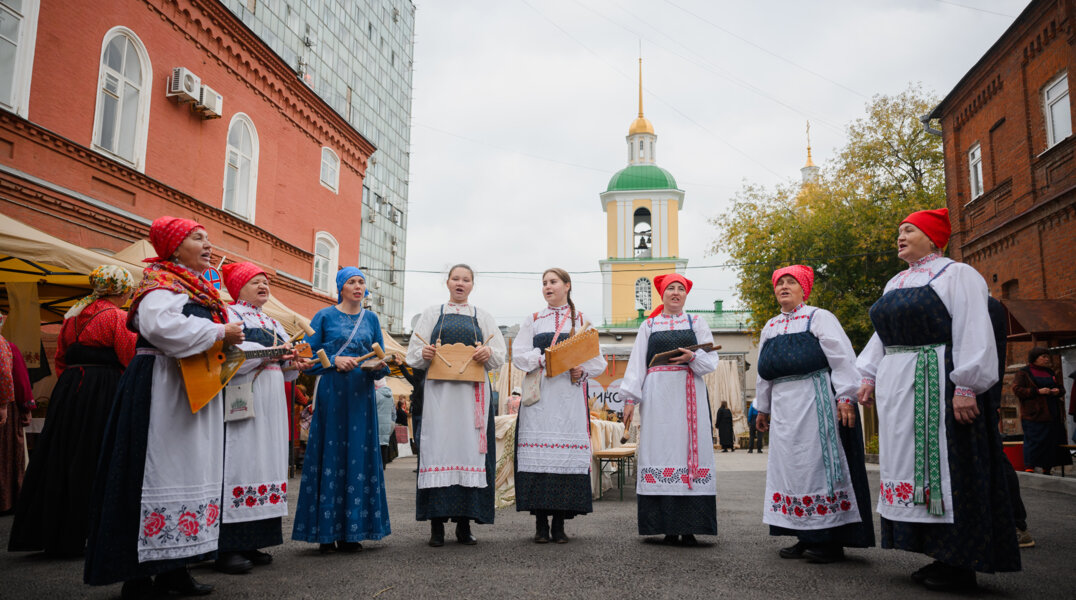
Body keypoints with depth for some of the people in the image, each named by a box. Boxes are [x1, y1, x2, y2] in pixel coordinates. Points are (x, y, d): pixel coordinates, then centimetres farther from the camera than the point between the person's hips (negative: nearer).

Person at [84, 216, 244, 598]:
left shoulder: (198, 290, 21)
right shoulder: (162, 282, -7)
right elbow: (160, 325, -27)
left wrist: (232, 340, 10)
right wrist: (220, 333, -19)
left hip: (196, 392, 10)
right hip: (162, 391, -9)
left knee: (191, 473, 8)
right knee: (159, 471, -9)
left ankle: (173, 568, 14)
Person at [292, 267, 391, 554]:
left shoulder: (371, 319, 14)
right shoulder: (325, 316, 5)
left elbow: (382, 359, 13)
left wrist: (378, 365, -8)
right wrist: (334, 360, -14)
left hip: (362, 393, 3)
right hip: (331, 392, -3)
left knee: (359, 456, 1)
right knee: (329, 456, -3)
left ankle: (351, 530, 8)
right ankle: (326, 532, 3)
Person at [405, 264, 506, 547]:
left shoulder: (482, 317, 17)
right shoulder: (432, 313, 16)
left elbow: (500, 355, 11)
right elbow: (413, 352, 11)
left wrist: (488, 353, -11)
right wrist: (424, 354, -12)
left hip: (472, 393, 1)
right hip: (439, 391, -1)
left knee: (469, 449, -4)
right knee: (439, 448, -7)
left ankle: (465, 523, 3)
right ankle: (437, 523, -2)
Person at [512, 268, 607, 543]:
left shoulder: (582, 321, 14)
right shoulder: (532, 321, 16)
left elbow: (598, 361, 9)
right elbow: (519, 356, 4)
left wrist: (582, 370, -11)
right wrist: (547, 358, -11)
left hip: (570, 396, 0)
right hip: (539, 396, 0)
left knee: (567, 453, -6)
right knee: (538, 454, -6)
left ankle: (559, 523, 2)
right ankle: (541, 523, 0)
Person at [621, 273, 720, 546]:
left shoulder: (697, 323, 15)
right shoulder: (649, 326, 15)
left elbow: (711, 360, 7)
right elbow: (636, 363, 9)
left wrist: (693, 357, -14)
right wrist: (630, 399, 0)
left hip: (689, 397, 0)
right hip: (658, 396, 0)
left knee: (690, 451, -6)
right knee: (661, 450, -5)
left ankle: (689, 527, -3)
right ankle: (668, 526, 0)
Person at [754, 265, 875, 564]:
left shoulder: (819, 318, -1)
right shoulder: (769, 328, 18)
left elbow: (842, 358, -9)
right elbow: (764, 373, 23)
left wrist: (845, 397, -17)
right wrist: (762, 408, 24)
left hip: (815, 401, -7)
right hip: (784, 406, 7)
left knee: (820, 464, -5)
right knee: (789, 467, 6)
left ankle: (831, 541, 2)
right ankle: (806, 536, 15)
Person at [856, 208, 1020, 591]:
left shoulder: (955, 275, -5)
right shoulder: (895, 284, 18)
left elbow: (973, 332, -13)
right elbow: (882, 334, 22)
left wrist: (965, 386, -19)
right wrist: (869, 375, 14)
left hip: (936, 385, -8)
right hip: (897, 388, 8)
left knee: (943, 466, -6)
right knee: (909, 464, 8)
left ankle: (959, 564, 4)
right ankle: (942, 556, 17)